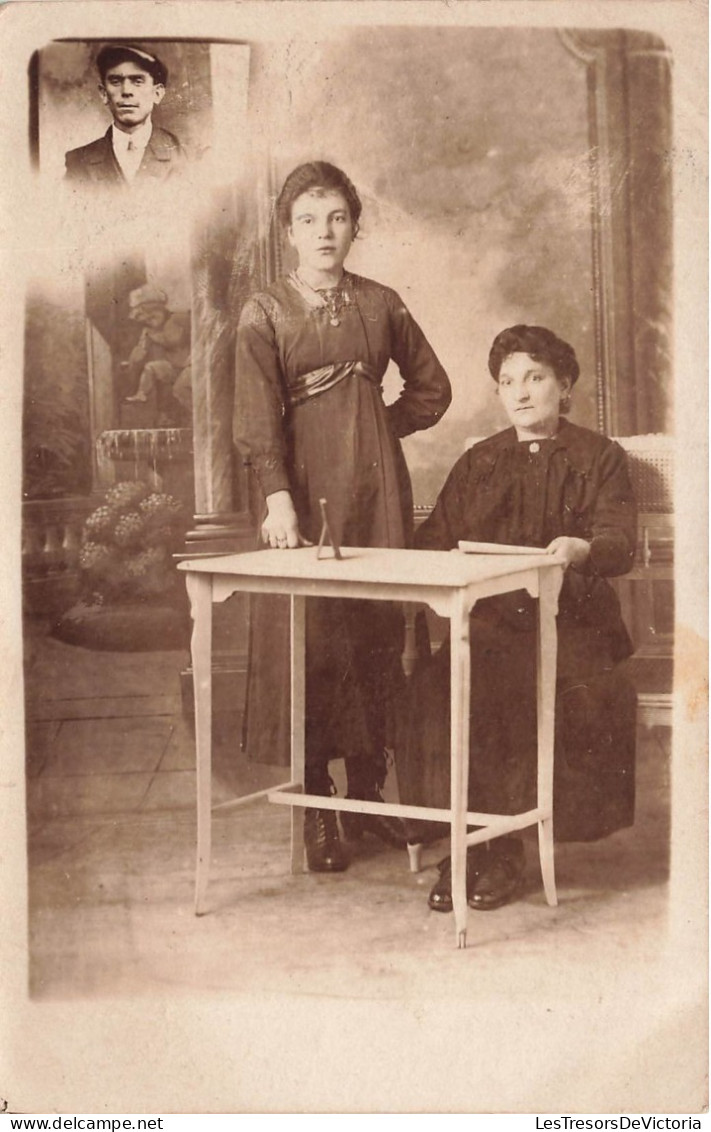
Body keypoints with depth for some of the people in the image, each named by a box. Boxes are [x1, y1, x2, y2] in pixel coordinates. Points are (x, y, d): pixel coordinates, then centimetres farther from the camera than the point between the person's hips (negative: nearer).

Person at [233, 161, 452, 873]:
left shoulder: (381, 304, 10)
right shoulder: (265, 313, 1)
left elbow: (432, 388, 20)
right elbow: (257, 417, -8)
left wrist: (380, 427, 7)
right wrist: (278, 498, -19)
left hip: (377, 493, 3)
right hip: (305, 493, -3)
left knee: (378, 638, 4)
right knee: (308, 643, -2)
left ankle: (368, 794, 15)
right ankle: (317, 810, 6)